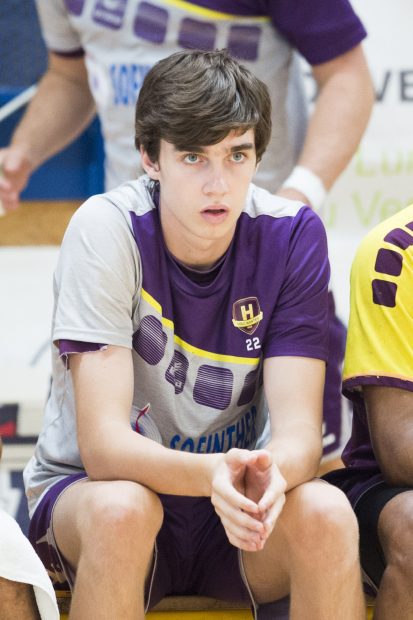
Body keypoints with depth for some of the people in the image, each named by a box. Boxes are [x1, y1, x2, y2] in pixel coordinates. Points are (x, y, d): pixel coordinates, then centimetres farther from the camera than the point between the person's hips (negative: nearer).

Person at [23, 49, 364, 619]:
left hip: (234, 507, 2)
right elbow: (102, 444, -24)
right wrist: (212, 473, -45)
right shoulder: (107, 228, -18)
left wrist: (271, 472, -41)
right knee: (120, 509, -36)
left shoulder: (292, 235, -10)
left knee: (325, 513, -29)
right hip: (85, 492, -2)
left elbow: (299, 432, -16)